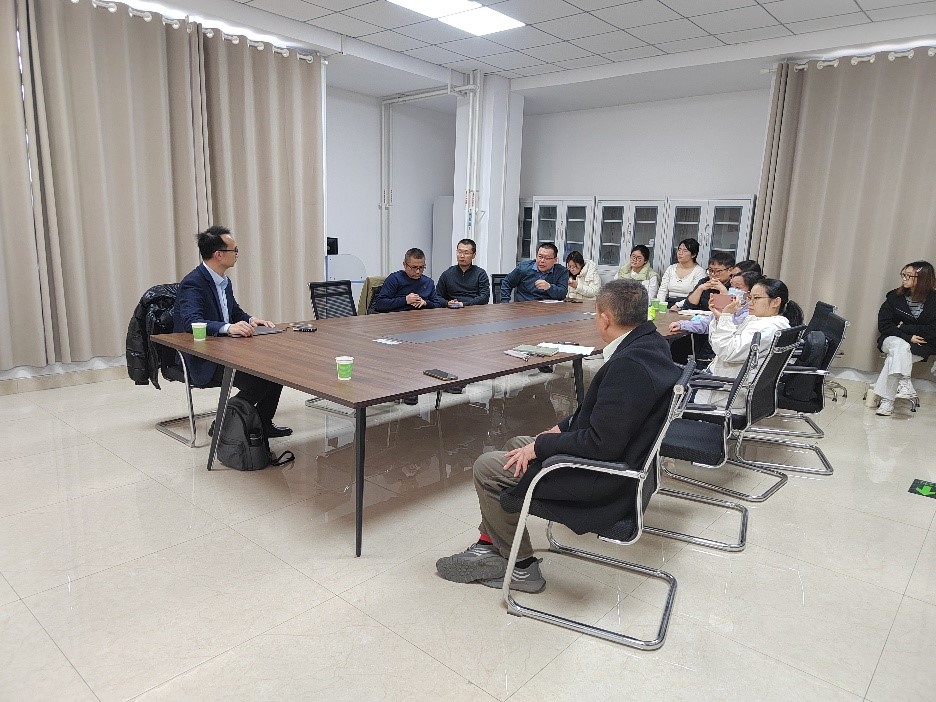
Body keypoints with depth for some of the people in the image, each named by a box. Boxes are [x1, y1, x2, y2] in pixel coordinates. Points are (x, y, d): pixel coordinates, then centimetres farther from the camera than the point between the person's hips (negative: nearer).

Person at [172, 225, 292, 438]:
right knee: (257, 380, -25)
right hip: (202, 362, -9)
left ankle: (263, 423, 8)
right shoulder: (192, 283, -18)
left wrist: (250, 320, -1)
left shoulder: (225, 281, 10)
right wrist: (229, 327, -47)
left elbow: (235, 311, 22)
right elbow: (191, 322, -32)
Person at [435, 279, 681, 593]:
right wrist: (564, 426, 5)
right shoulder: (649, 342, 2)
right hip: (619, 459, 10)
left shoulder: (629, 364, -29)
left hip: (604, 480, -10)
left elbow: (602, 444, -29)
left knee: (487, 467, -3)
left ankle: (521, 567, 14)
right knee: (515, 445, 20)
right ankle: (489, 548, 25)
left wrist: (540, 446, -18)